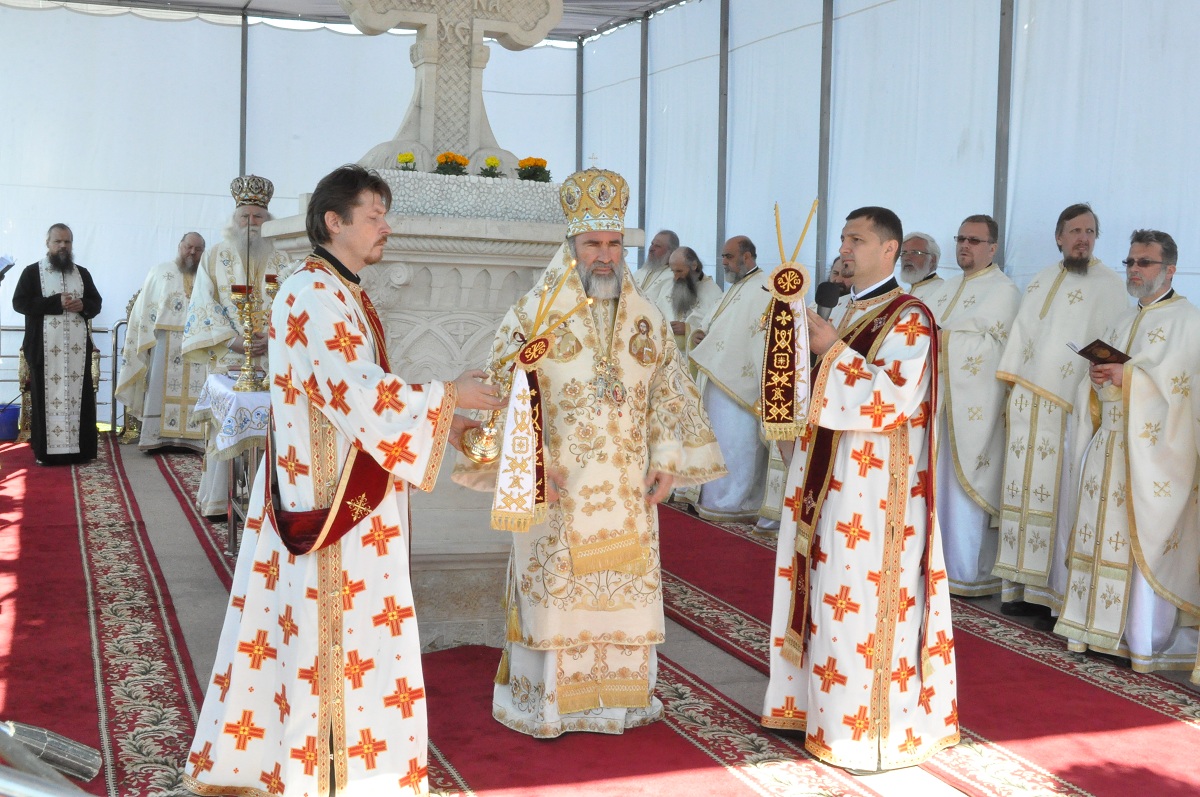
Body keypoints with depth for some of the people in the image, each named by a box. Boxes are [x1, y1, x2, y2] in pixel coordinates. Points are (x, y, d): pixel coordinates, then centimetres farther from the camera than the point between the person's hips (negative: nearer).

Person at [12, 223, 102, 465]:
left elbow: (97, 302, 15)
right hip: (45, 348, -3)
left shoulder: (82, 273, 14)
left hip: (78, 348, 3)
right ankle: (46, 451, 0)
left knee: (80, 397, 2)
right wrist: (56, 302, -16)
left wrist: (83, 305, -9)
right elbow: (19, 302, -7)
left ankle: (80, 449, 7)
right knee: (46, 397, -3)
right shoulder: (32, 272, 3)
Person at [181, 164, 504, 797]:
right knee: (341, 631, -3)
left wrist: (436, 417, 12)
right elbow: (357, 392, -22)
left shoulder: (338, 294, 16)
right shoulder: (315, 295, -16)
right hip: (335, 500, -10)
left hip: (326, 491, 10)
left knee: (310, 623, 15)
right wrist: (446, 397, -15)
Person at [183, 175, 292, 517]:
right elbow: (205, 306, 1)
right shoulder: (216, 256, 8)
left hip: (269, 357, 1)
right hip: (226, 357, -1)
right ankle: (220, 499, 0)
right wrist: (234, 339, -13)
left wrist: (269, 337, -13)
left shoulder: (279, 261, 12)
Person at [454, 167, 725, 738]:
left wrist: (667, 462, 2)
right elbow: (507, 394, -7)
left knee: (624, 590, 9)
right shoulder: (534, 314, -4)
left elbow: (670, 392, 11)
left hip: (626, 492, 4)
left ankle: (619, 695, 23)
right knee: (554, 592, 1)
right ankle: (546, 703, 13)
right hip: (558, 489, -4)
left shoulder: (647, 319, 8)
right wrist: (530, 464, -15)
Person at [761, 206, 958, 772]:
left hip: (873, 488, -8)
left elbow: (894, 400, -21)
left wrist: (834, 353, -18)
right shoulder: (845, 310, 14)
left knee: (862, 601, -4)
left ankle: (868, 727, 5)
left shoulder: (909, 320, -11)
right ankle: (819, 704, 24)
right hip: (827, 477, 9)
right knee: (824, 592, 13)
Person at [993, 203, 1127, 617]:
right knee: (1024, 490, 4)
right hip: (1027, 404, 5)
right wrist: (1012, 394, 11)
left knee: (1062, 496, -6)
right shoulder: (1041, 281, 15)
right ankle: (1024, 586, 10)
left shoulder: (1110, 286, -2)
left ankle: (1056, 591, -1)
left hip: (1071, 407, -5)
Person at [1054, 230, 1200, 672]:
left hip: (1153, 446, -7)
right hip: (1110, 441, 7)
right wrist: (1096, 376, -4)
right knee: (1102, 532, 7)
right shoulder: (1122, 321, 20)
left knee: (1146, 541, -7)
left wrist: (1125, 376, -21)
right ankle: (1098, 626, 14)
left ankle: (1146, 640, -2)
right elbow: (1099, 376, 18)